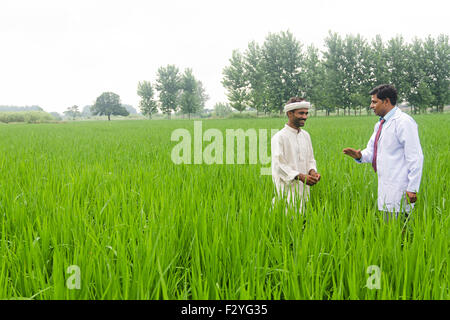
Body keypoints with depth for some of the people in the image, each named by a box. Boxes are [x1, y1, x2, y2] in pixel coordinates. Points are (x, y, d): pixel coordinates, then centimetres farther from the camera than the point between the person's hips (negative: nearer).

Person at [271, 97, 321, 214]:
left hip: (303, 187, 6)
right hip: (287, 188, -6)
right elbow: (278, 165, -16)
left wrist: (312, 171, -3)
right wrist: (300, 176, -23)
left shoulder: (306, 135, 13)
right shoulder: (279, 137, -10)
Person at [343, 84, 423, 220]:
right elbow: (372, 151, 19)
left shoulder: (404, 122, -12)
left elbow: (415, 157, -17)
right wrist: (360, 155, -5)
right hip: (386, 188, 9)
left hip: (398, 191, -9)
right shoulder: (380, 124, 16)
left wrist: (412, 189, -19)